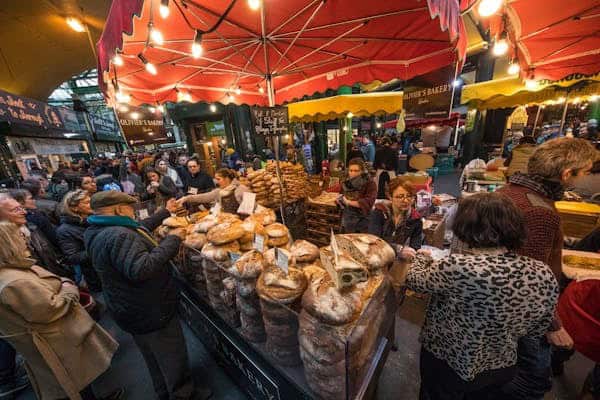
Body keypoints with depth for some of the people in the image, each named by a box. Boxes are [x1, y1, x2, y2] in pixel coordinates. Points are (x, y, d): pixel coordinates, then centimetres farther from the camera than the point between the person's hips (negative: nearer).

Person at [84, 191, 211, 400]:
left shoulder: (98, 231, 4)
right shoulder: (118, 236, -30)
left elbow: (139, 230, 17)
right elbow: (141, 269, -40)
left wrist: (165, 212, 21)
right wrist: (172, 240, -32)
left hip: (135, 310, 11)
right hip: (151, 312, -10)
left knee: (155, 357, 28)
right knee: (173, 357, 11)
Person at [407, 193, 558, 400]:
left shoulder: (457, 268, -37)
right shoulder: (545, 275, -18)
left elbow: (413, 280, -18)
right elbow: (537, 331, -3)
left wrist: (422, 257, 0)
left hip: (447, 366, -4)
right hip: (502, 368, 5)